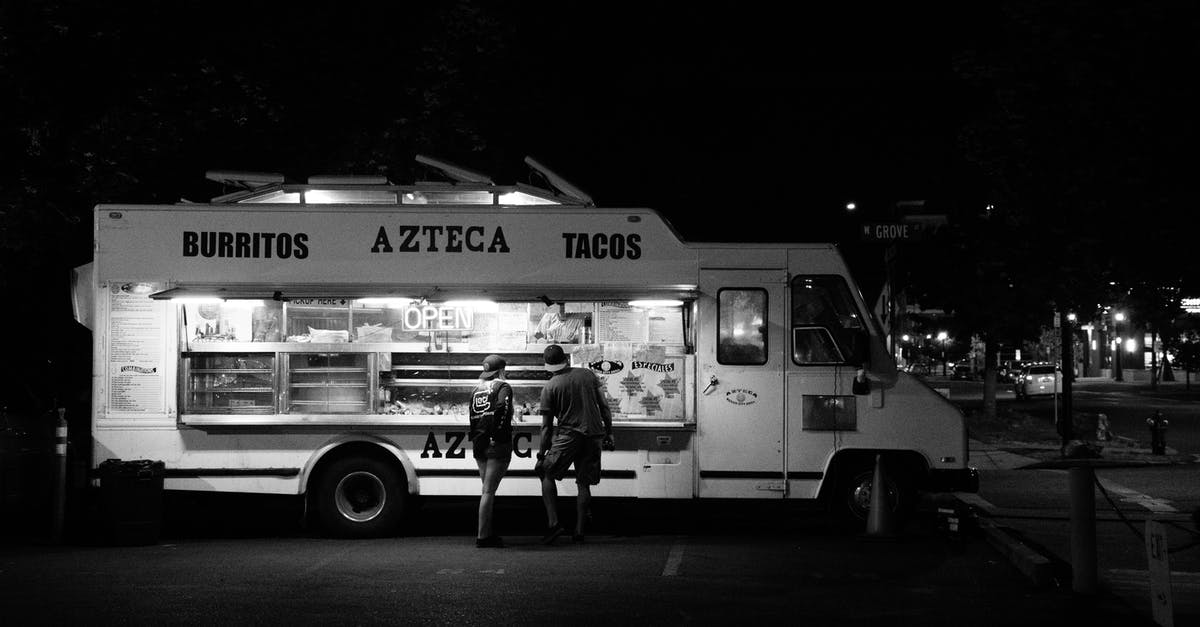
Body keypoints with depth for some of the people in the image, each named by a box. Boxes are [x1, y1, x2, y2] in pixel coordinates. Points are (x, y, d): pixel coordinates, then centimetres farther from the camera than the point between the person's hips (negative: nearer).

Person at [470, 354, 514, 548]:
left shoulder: (476, 390, 16)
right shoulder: (502, 387, -4)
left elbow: (472, 417, 13)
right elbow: (501, 408, -22)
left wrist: (475, 439, 12)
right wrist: (497, 434, -21)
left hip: (479, 445, 7)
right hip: (497, 445, -7)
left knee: (488, 490, 17)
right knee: (488, 491, -7)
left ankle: (487, 532, 20)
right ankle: (482, 536, -8)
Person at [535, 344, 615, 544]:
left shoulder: (549, 387, 0)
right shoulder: (588, 375, 8)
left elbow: (546, 426, 0)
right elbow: (605, 408, 7)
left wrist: (541, 454, 5)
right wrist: (609, 434, 15)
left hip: (568, 435, -3)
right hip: (594, 435, 3)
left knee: (546, 473, 11)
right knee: (584, 483, 11)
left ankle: (553, 522, -2)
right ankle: (579, 530, 8)